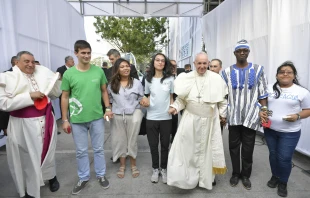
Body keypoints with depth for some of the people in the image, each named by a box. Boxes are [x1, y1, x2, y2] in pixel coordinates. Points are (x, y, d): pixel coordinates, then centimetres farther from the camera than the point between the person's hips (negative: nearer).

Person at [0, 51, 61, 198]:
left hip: (46, 120, 4)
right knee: (28, 156, 8)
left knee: (48, 151, 18)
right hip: (23, 125, -3)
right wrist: (30, 96, -20)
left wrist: (57, 81, -6)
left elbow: (55, 94, 12)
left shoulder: (43, 74, 7)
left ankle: (51, 176, 42)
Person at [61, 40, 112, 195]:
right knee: (81, 151, 13)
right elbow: (65, 97, 0)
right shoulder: (69, 74, -5)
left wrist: (108, 108, -1)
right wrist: (65, 120, -1)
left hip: (97, 117, 1)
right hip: (77, 120, 0)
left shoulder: (99, 71, -2)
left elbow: (104, 90, 8)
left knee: (99, 149, 14)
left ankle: (101, 175, 33)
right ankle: (83, 178, 33)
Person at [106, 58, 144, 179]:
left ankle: (133, 165, 28)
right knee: (120, 141, 11)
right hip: (117, 116, 2)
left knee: (132, 140, 8)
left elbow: (141, 99, 5)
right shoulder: (112, 84, 3)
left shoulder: (136, 83, 0)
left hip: (133, 115, -1)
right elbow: (109, 100, 10)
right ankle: (122, 165, 30)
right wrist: (109, 111, 3)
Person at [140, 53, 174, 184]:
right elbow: (147, 97, 11)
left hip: (166, 117, 0)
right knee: (153, 145, 10)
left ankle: (164, 169, 29)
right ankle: (155, 169, 29)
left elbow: (171, 97, 8)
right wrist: (144, 102, -10)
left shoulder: (170, 79, 0)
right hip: (151, 117, 1)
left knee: (165, 145, 10)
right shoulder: (148, 79, 2)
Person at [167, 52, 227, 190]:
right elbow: (181, 98, 3)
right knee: (187, 148, 1)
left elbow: (222, 99, 6)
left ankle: (207, 177, 35)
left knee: (207, 149, 14)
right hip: (190, 119, 0)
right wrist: (175, 107, -13)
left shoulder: (216, 78, -2)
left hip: (209, 120, 1)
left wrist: (223, 114, 5)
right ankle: (187, 177, 20)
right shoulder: (187, 78, -2)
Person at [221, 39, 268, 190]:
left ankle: (246, 175, 29)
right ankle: (236, 173, 30)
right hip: (233, 117, 1)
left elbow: (262, 95, 3)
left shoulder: (258, 70, 3)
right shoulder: (227, 72, 3)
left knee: (248, 148, 10)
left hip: (251, 116, 0)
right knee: (234, 147, 11)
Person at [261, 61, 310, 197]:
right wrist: (261, 112, -11)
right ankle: (275, 176, 39)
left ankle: (283, 182, 27)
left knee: (284, 158, 2)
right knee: (273, 155, 16)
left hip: (290, 132, -2)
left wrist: (297, 116, -19)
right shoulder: (269, 88, 2)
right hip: (270, 129, 3)